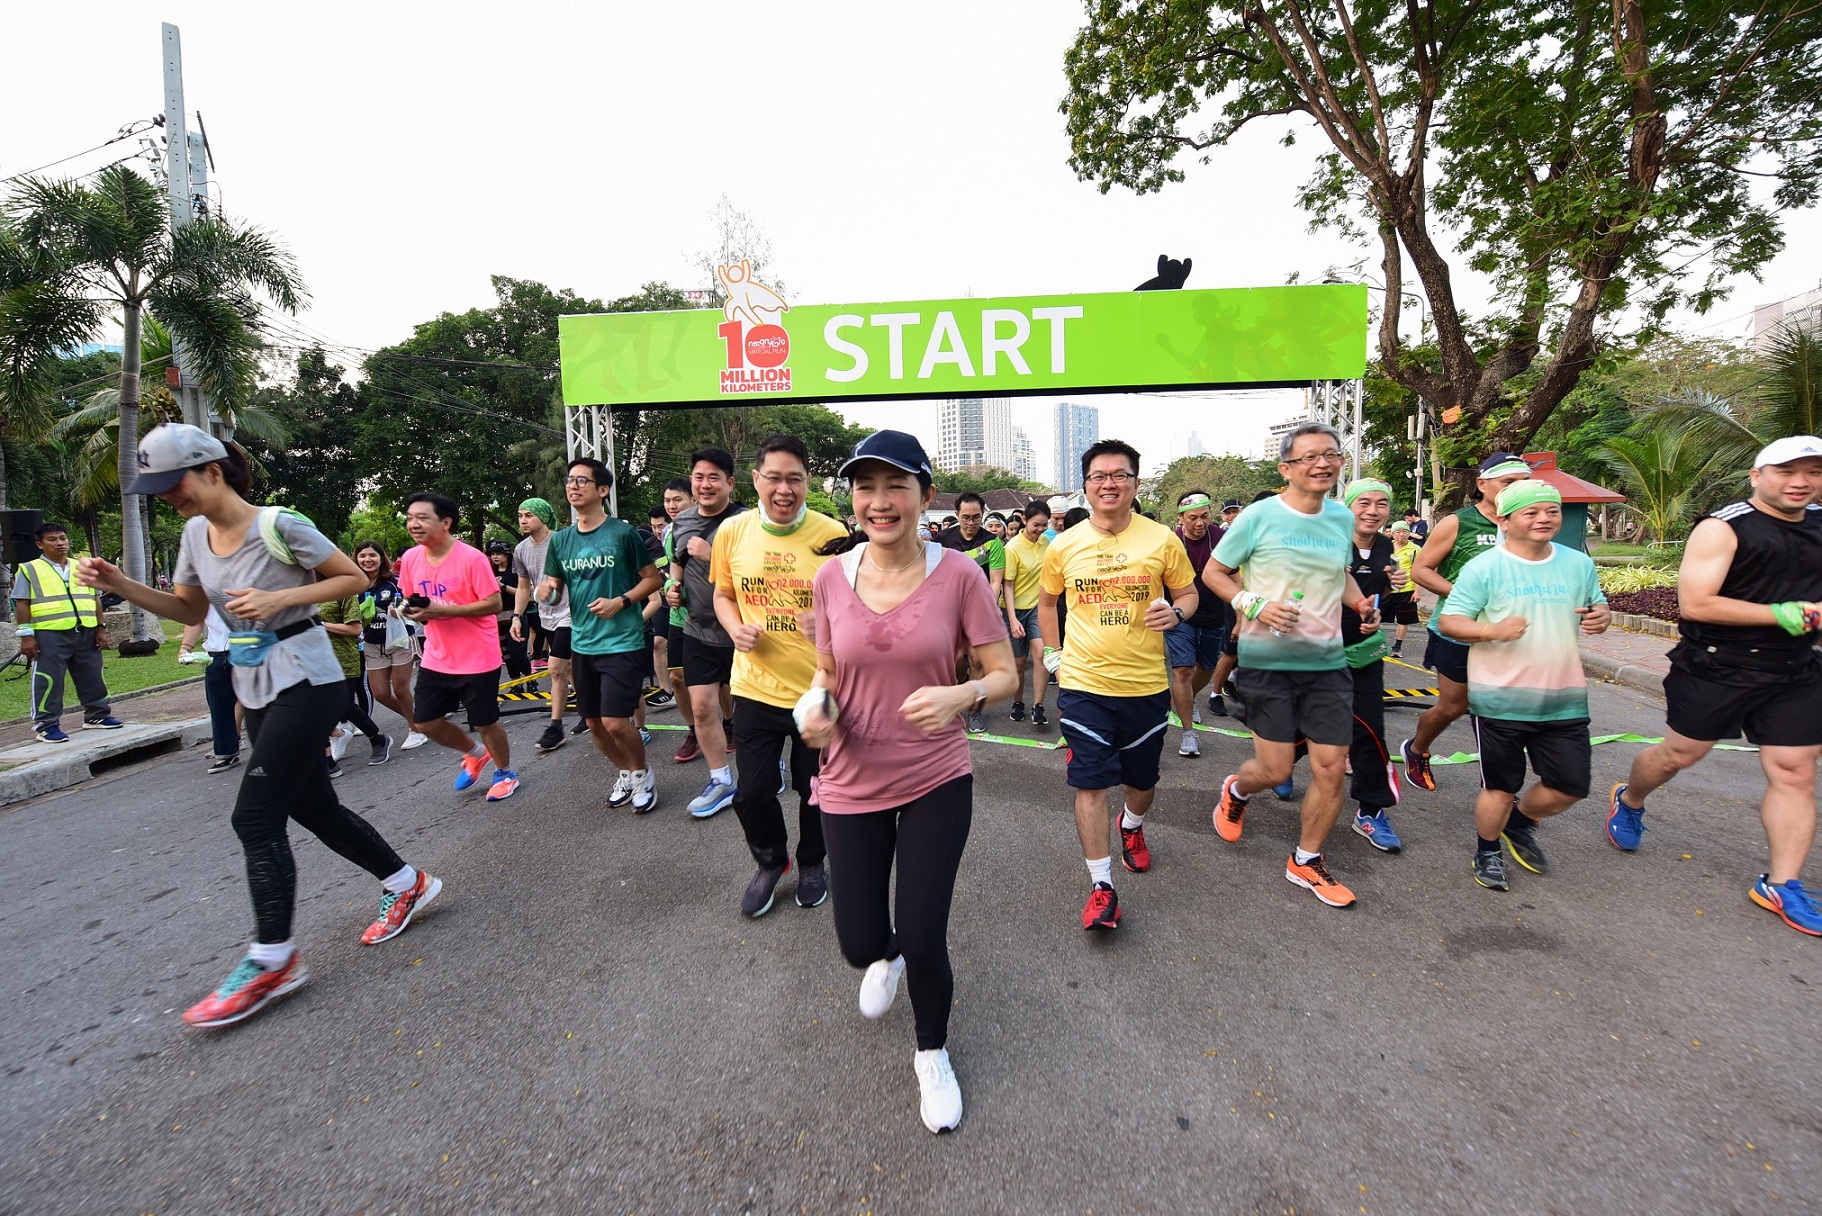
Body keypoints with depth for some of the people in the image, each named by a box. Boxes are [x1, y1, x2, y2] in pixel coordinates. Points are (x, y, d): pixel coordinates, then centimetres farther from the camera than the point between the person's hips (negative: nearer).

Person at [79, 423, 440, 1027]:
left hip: (304, 683, -8)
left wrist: (281, 598, -19)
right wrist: (121, 585, 2)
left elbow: (355, 578, -9)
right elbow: (189, 610, 18)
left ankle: (272, 960, 3)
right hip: (255, 689, 8)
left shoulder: (280, 526, -14)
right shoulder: (195, 534, 8)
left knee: (255, 817, -10)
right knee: (315, 810, 12)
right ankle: (406, 884, 28)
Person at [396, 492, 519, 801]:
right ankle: (475, 753, 37)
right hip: (436, 658, 6)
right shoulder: (410, 558, 1)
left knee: (484, 722, 5)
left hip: (477, 658, -6)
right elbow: (412, 600, 16)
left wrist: (443, 609, -25)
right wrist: (414, 611, -8)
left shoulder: (472, 558, -18)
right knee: (424, 722, 11)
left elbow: (494, 603, -20)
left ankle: (506, 773, 31)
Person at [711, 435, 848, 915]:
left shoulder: (832, 535, -11)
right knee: (752, 792, 8)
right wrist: (735, 628, -9)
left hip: (819, 690, -2)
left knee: (815, 790, 15)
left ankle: (811, 862, 45)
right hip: (755, 687, 2)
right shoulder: (732, 532, -3)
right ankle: (771, 862, 40)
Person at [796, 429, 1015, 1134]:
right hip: (852, 783, 2)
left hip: (937, 781, -2)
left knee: (923, 940, 3)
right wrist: (816, 703, -15)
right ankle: (885, 957, 54)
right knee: (859, 942, 11)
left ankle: (933, 1055, 40)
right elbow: (827, 672, 7)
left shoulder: (958, 574, -12)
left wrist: (962, 694, -28)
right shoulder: (831, 575, -5)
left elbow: (1005, 675, -7)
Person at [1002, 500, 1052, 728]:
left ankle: (1037, 707, -6)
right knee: (1019, 661, 7)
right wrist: (1012, 619, -19)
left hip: (1039, 607, 3)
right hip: (1017, 609, -3)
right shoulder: (1013, 548, -13)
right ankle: (1017, 704, 28)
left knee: (1042, 653, -15)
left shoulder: (1045, 543, 2)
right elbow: (1008, 586, -13)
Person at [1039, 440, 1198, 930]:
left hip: (1145, 684, 1)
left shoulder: (1162, 540, -5)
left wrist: (1175, 611, -16)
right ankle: (1102, 886, 10)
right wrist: (1052, 655, 7)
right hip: (1083, 684, 0)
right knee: (1090, 784, -3)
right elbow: (1047, 601, 14)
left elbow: (1188, 593, 7)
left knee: (1142, 779, 18)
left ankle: (1132, 827, 52)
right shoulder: (1063, 546, -1)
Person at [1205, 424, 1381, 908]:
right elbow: (1213, 572, -2)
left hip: (1327, 661, 5)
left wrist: (1362, 604, 3)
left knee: (1332, 768, 4)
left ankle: (1306, 861, 26)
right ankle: (1236, 791, 38)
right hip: (1268, 660, -5)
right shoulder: (1259, 516, -9)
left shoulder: (1343, 518, 7)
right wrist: (1255, 605, -17)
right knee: (1276, 769, 1)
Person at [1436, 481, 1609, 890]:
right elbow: (1449, 622, -11)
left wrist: (1601, 616, -4)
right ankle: (1487, 853, 30)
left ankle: (1519, 824, 40)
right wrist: (1492, 630, -30)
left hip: (1564, 702, 5)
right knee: (1500, 787, 8)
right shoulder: (1483, 568, -9)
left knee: (1569, 787, 11)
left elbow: (1596, 605, 19)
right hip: (1500, 702, -5)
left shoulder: (1579, 564, 7)